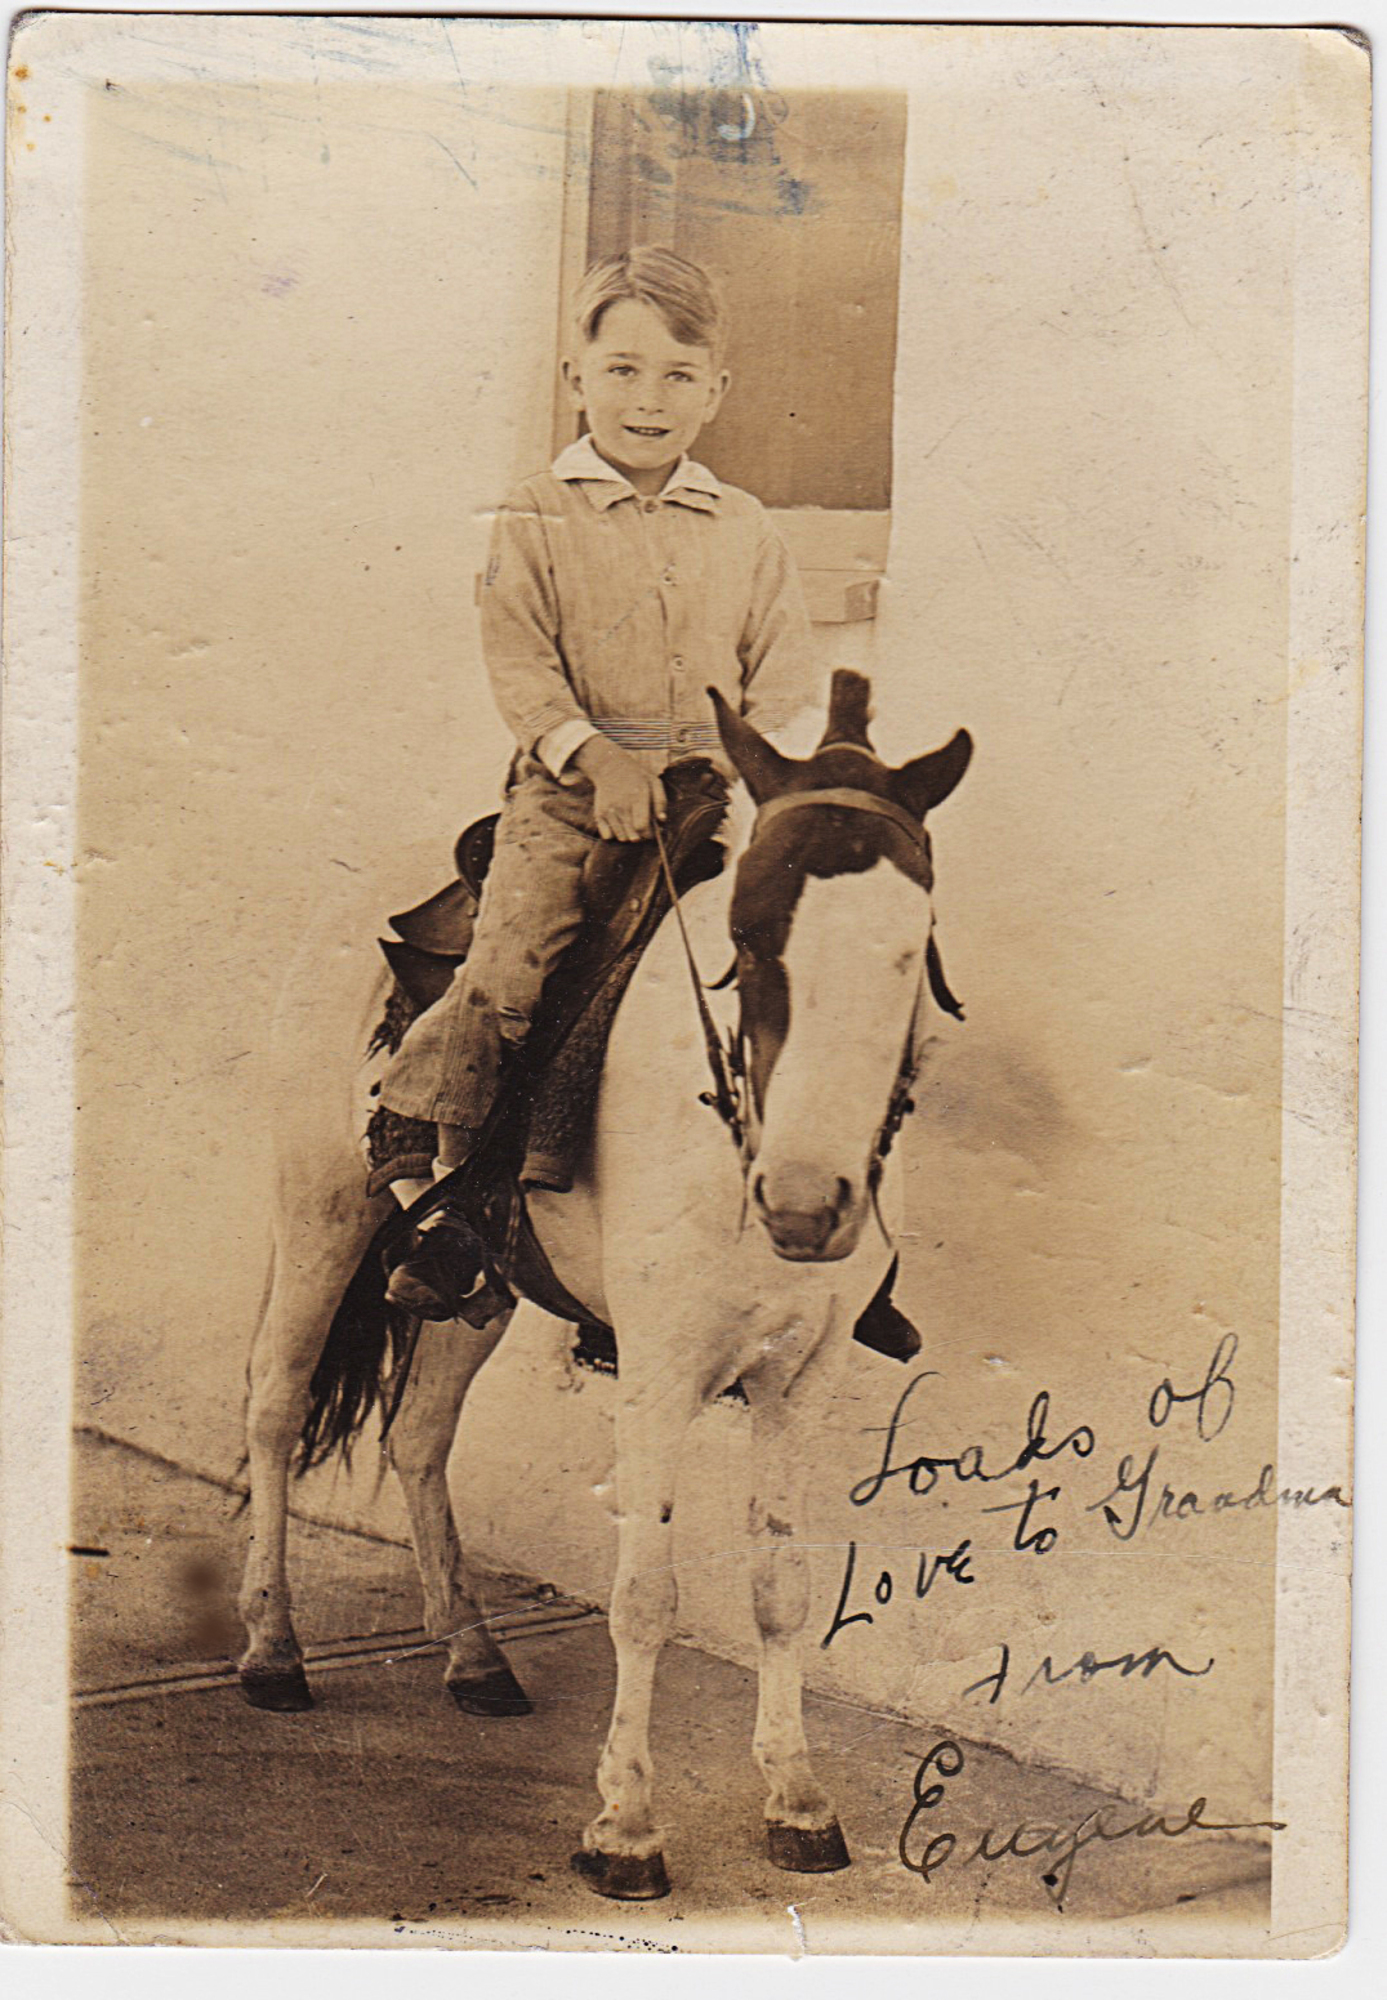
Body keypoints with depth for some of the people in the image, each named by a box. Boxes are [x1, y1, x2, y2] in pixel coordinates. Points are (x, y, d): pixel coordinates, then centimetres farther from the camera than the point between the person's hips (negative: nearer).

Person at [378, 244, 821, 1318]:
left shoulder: (747, 530, 13)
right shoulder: (538, 518, 6)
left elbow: (785, 675, 11)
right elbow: (519, 661, -1)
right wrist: (594, 753, -15)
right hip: (572, 787, -2)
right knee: (503, 970, -16)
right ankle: (427, 1179, -2)